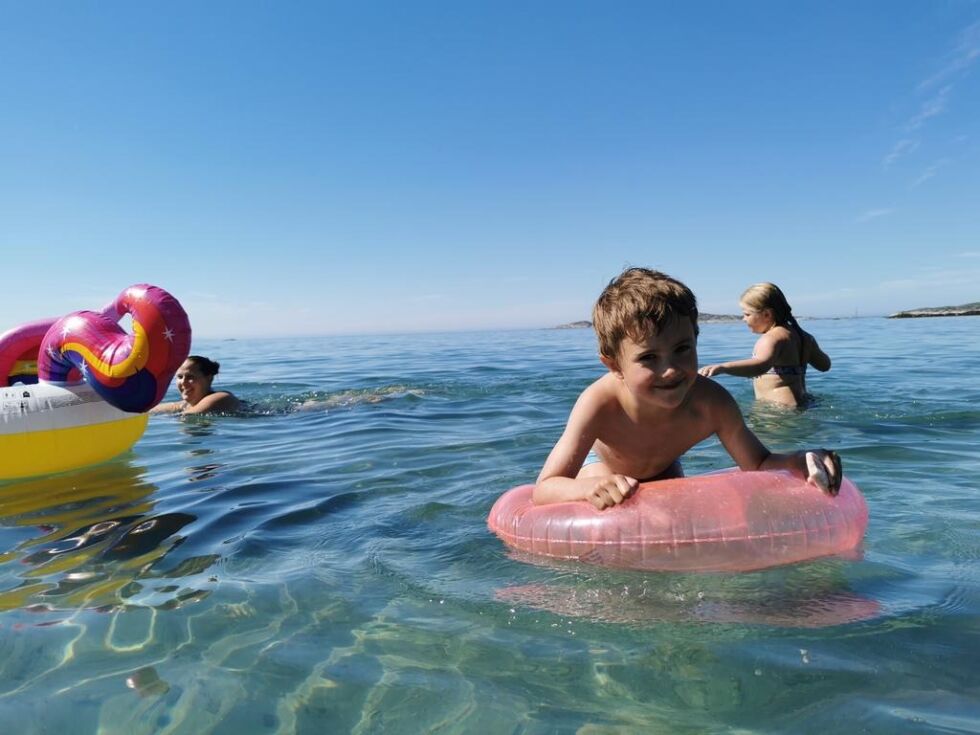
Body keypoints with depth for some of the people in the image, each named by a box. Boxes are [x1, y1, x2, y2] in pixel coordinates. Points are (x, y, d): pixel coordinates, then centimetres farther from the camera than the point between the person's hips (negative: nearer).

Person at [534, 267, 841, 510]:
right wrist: (590, 487, -67)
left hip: (663, 470, 3)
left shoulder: (712, 404, -36)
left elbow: (758, 465, -18)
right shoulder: (600, 404, -45)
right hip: (602, 466, -3)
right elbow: (543, 489, -45)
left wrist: (799, 463, -41)